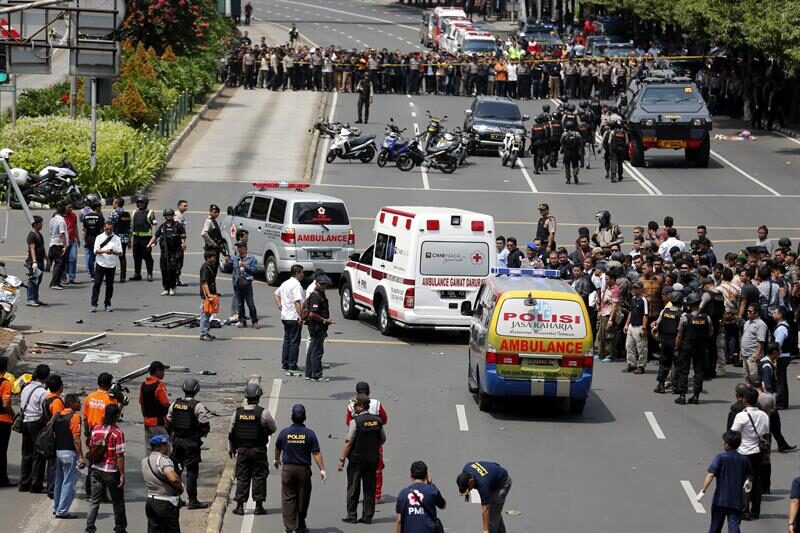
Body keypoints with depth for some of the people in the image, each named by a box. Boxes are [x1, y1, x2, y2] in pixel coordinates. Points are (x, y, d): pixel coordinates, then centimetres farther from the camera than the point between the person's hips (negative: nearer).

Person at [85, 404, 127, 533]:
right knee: (118, 502, 12)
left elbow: (91, 448, 9)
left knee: (94, 501, 9)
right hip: (112, 471, -5)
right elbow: (120, 455, -16)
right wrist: (122, 474, -11)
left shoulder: (96, 429, 0)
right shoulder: (118, 432, -16)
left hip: (96, 469, 5)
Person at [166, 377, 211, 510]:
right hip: (192, 443, -5)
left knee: (175, 469, 16)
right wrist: (200, 434, 7)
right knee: (192, 471, -1)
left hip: (177, 441, 5)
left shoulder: (175, 404, 3)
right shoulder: (197, 406, -14)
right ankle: (192, 501, 0)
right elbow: (205, 426, -14)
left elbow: (168, 423, 11)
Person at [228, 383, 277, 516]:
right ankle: (259, 506, 6)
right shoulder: (263, 413, -11)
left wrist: (231, 448, 19)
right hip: (258, 450, -3)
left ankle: (240, 506, 7)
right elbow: (273, 429, 1)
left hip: (242, 450, 3)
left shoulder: (237, 413, -1)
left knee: (242, 477, 9)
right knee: (259, 477, 6)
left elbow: (231, 432, 6)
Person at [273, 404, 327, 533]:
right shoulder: (309, 434, -7)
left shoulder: (284, 432, -2)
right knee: (302, 499, 11)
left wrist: (276, 460, 35)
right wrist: (322, 469, -6)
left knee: (288, 499, 2)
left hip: (287, 469, 0)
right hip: (304, 469, 0)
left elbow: (278, 448, 15)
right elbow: (316, 453, -9)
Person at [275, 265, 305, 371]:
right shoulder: (296, 285, -17)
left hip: (285, 317, 9)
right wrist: (301, 317, -22)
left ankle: (284, 364, 17)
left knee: (287, 340, 15)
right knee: (294, 342, -3)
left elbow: (277, 294, 27)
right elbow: (297, 302, -23)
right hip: (294, 318, -9)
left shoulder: (285, 283, 13)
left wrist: (280, 306, 21)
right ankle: (292, 366, -2)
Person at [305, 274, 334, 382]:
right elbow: (312, 314, -24)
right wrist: (325, 320, -15)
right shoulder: (316, 296, -17)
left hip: (319, 327, 11)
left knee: (312, 351, 14)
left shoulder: (320, 295, 14)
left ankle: (309, 374, 20)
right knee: (317, 351, -6)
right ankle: (316, 375, -3)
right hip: (317, 327, -11)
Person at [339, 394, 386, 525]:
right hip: (373, 459, 5)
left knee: (353, 488, 5)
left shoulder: (355, 421, -15)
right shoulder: (378, 420, 1)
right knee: (370, 488, 10)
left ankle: (352, 516, 7)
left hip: (356, 459, -5)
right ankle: (368, 516, 11)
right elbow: (383, 439, 12)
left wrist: (342, 459, -9)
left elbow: (348, 442, -15)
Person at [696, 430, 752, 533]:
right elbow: (750, 474, 23)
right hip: (736, 500, 2)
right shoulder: (744, 459, 3)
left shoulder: (720, 457, -10)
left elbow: (711, 475, -21)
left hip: (720, 499, -2)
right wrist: (749, 482, 46)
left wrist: (703, 490, -19)